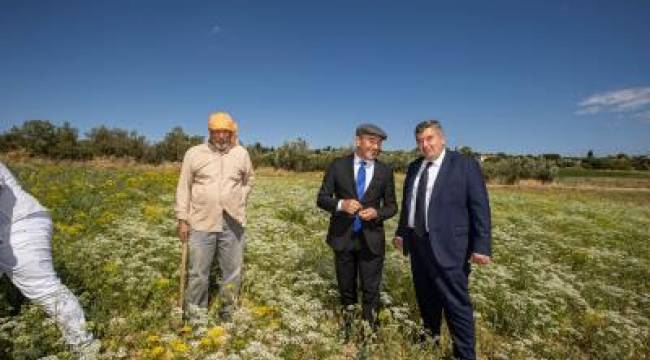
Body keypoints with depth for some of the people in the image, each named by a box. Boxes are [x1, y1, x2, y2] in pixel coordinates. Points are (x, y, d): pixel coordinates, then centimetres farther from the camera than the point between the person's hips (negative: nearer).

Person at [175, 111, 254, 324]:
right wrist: (182, 219, 1)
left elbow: (248, 181, 21)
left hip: (232, 224, 2)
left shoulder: (241, 154, 4)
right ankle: (196, 314, 27)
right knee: (198, 272, 8)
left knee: (233, 271, 11)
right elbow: (184, 187, 4)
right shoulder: (194, 154, 1)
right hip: (202, 223, -1)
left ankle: (227, 311, 31)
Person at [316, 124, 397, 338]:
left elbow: (392, 206, 4)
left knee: (371, 290, 8)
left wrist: (377, 213, -18)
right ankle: (348, 321, 44)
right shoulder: (338, 166, -4)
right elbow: (322, 199, -3)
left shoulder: (385, 171, -1)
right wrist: (340, 204, -23)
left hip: (371, 238, 0)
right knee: (346, 288, 19)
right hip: (342, 237, 1)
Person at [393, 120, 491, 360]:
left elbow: (480, 208, -10)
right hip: (417, 242, 6)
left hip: (447, 246, -6)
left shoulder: (465, 165, -8)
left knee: (456, 303, 1)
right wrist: (401, 232, 14)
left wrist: (481, 246, -14)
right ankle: (431, 334, 41)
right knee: (425, 296, 20)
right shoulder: (414, 167, 9)